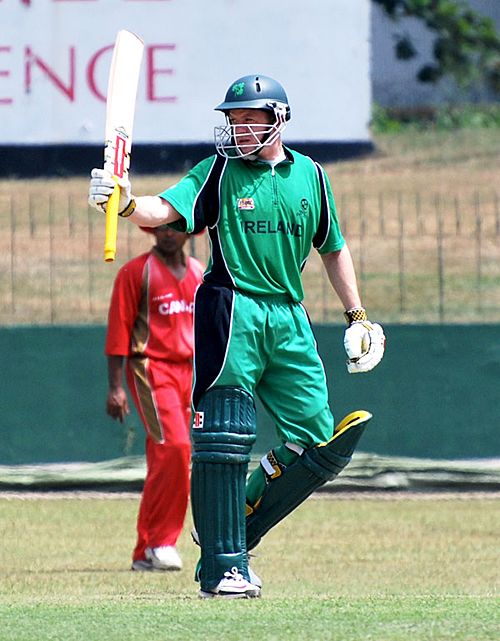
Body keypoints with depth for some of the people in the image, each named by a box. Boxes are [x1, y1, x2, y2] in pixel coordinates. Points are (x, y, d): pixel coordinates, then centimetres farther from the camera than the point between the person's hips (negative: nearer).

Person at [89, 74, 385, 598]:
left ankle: (236, 529, 17)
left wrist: (356, 316, 21)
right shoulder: (220, 168, 1)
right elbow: (166, 210, -13)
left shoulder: (309, 175, 12)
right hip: (231, 313, -4)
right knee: (224, 441, -9)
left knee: (318, 439, 0)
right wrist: (126, 204, -34)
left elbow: (333, 249, 22)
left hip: (289, 319, 4)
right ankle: (223, 568, -5)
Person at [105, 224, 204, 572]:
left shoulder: (200, 274, 15)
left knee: (163, 460, 6)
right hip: (152, 370, -6)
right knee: (174, 446, -20)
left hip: (189, 371, 6)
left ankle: (146, 552, 11)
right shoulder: (136, 272, -2)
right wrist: (116, 387, -11)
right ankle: (160, 542, -16)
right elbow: (119, 330, -5)